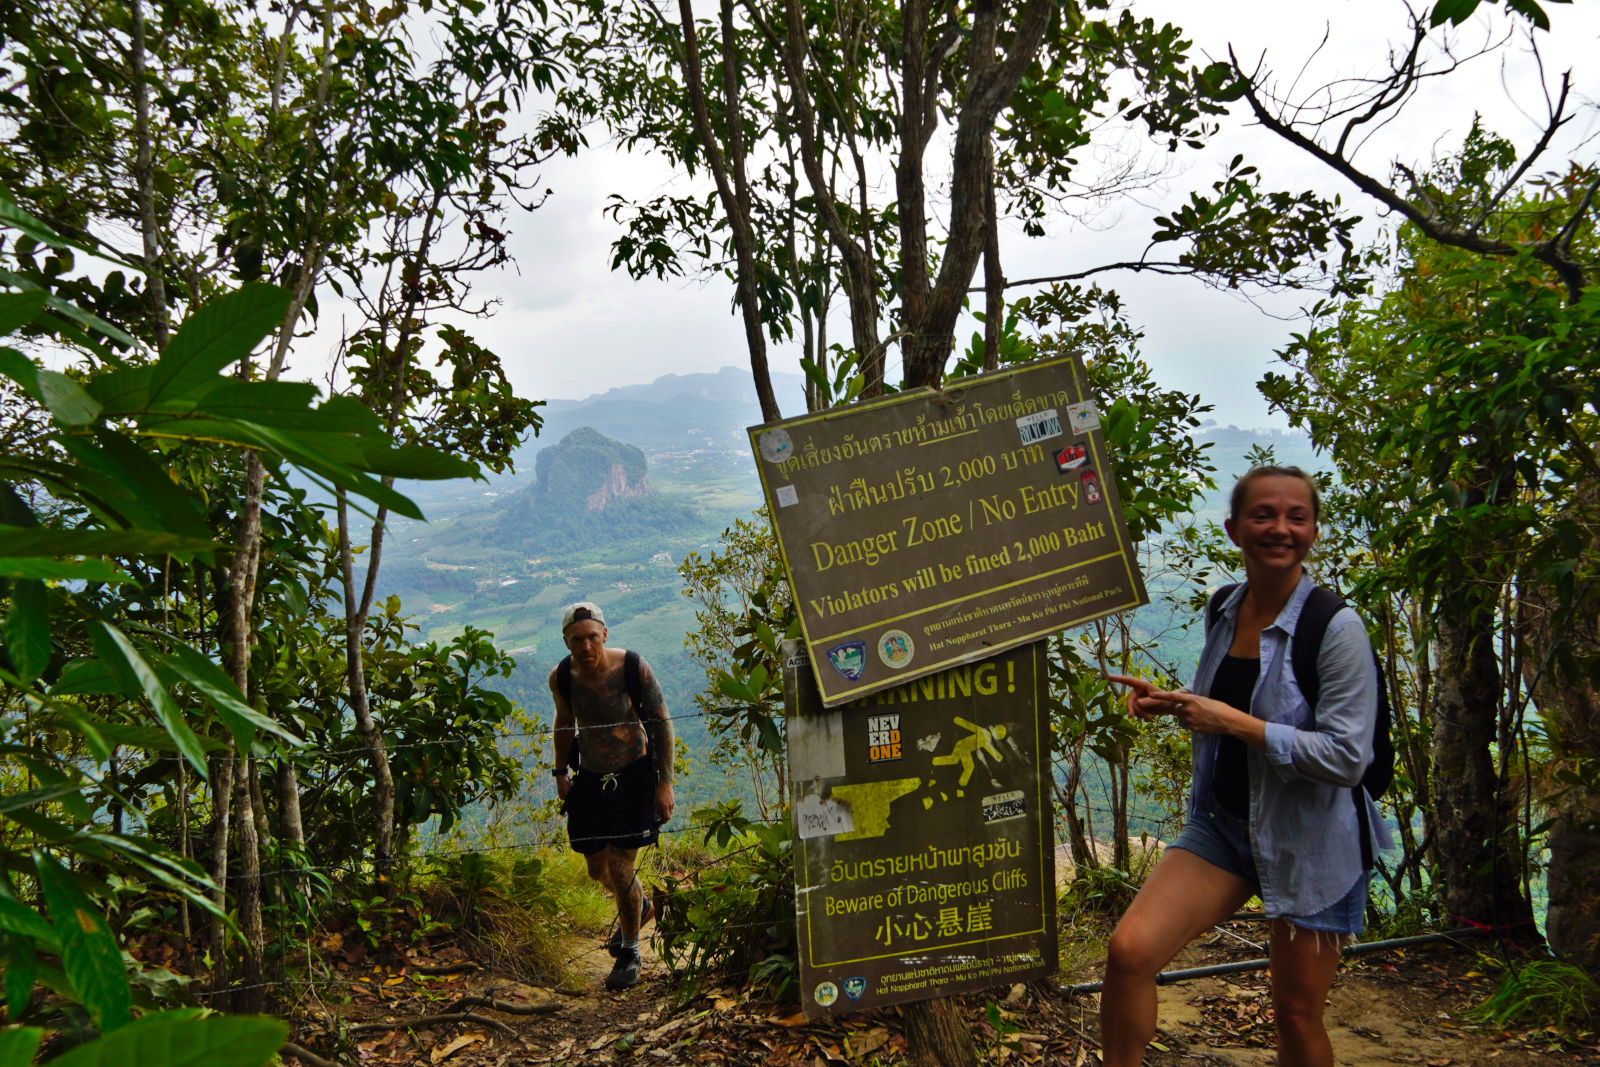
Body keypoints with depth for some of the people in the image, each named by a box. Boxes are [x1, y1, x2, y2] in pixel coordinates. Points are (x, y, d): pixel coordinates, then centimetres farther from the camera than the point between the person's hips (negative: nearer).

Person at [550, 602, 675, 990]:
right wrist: (560, 772, 12)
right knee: (598, 868, 13)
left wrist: (665, 783, -12)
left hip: (635, 774, -4)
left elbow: (662, 723, -11)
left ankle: (630, 952, 20)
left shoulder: (633, 668, -22)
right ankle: (641, 907, 48)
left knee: (621, 869, -7)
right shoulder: (561, 678, -12)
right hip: (591, 778, 4)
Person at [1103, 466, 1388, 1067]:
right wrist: (1170, 702, 0)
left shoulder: (1336, 629, -16)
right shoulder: (1225, 612, 2)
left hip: (1310, 843, -4)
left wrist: (1235, 723, -22)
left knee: (1297, 1015, 11)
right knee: (1129, 949, -12)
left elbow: (1348, 758, -20)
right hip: (1222, 825, 5)